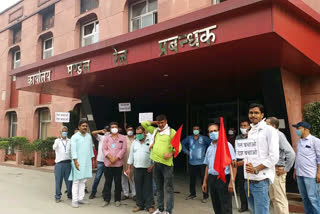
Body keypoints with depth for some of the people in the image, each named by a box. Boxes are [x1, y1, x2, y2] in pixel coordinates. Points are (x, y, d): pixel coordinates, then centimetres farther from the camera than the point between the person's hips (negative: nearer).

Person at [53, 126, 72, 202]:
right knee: (58, 180, 0)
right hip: (59, 163, -2)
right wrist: (59, 140, -29)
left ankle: (70, 195, 21)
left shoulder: (70, 141, 12)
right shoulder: (57, 140, 6)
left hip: (68, 163, 2)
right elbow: (54, 148, -16)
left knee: (69, 180, 6)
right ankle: (58, 197, 11)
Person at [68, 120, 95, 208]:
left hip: (87, 162, 5)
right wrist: (75, 161, -16)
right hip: (78, 162, -5)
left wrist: (92, 159, 13)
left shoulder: (89, 136, 12)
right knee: (76, 181, -2)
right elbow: (73, 150, -8)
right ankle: (75, 200, 2)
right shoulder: (75, 137, -2)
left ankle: (80, 198, 14)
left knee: (83, 181, 7)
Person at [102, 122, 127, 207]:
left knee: (118, 182, 4)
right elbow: (104, 149, 3)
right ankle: (106, 199, 16)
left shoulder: (122, 138, 5)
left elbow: (123, 149, -3)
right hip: (108, 164, 2)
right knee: (108, 182, 7)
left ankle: (117, 200, 14)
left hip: (118, 163, -2)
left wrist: (116, 158, -11)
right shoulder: (106, 138, 12)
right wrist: (110, 157, -12)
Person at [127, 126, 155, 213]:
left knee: (148, 188, 1)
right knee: (138, 188, 8)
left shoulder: (150, 141, -2)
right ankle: (140, 205, 20)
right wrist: (129, 168, 9)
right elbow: (131, 155, 13)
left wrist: (152, 166, -12)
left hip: (148, 169, -3)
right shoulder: (134, 142, 11)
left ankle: (149, 206, 9)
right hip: (137, 168, 4)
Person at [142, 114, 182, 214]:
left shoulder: (172, 132, -1)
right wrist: (154, 123, 13)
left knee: (168, 188, -1)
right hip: (156, 163, 6)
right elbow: (144, 124, 19)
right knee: (158, 188, 15)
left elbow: (178, 146, -6)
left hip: (167, 163, -6)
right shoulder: (155, 130, 14)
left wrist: (171, 153, -20)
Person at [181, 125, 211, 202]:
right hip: (192, 162, 4)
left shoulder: (204, 138, -3)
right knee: (192, 179, 13)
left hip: (201, 162, -3)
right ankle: (192, 194, 29)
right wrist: (186, 151, 13)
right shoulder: (189, 138, 8)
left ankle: (205, 196, 7)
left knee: (203, 179, -4)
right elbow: (182, 143, 23)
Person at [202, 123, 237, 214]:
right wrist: (205, 182, 15)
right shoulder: (209, 148, 14)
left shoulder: (226, 145, -6)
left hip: (223, 178, -6)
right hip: (212, 179, 6)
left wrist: (231, 182, -17)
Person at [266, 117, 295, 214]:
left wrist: (285, 169, -16)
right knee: (273, 198, 16)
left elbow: (291, 153, -23)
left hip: (277, 171, -9)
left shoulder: (279, 135, -14)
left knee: (280, 198, -4)